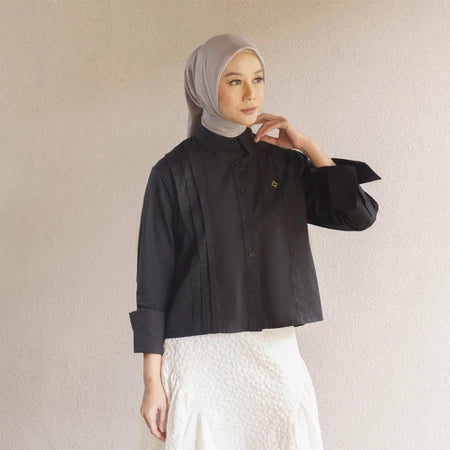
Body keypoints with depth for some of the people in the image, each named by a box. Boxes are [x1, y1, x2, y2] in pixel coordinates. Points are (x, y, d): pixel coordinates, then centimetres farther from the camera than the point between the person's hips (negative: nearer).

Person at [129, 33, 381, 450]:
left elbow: (360, 214, 1)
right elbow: (154, 276, -3)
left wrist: (308, 148, -1)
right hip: (200, 354, -3)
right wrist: (152, 379, -6)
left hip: (277, 352, 3)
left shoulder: (284, 163, 8)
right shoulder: (175, 171, -2)